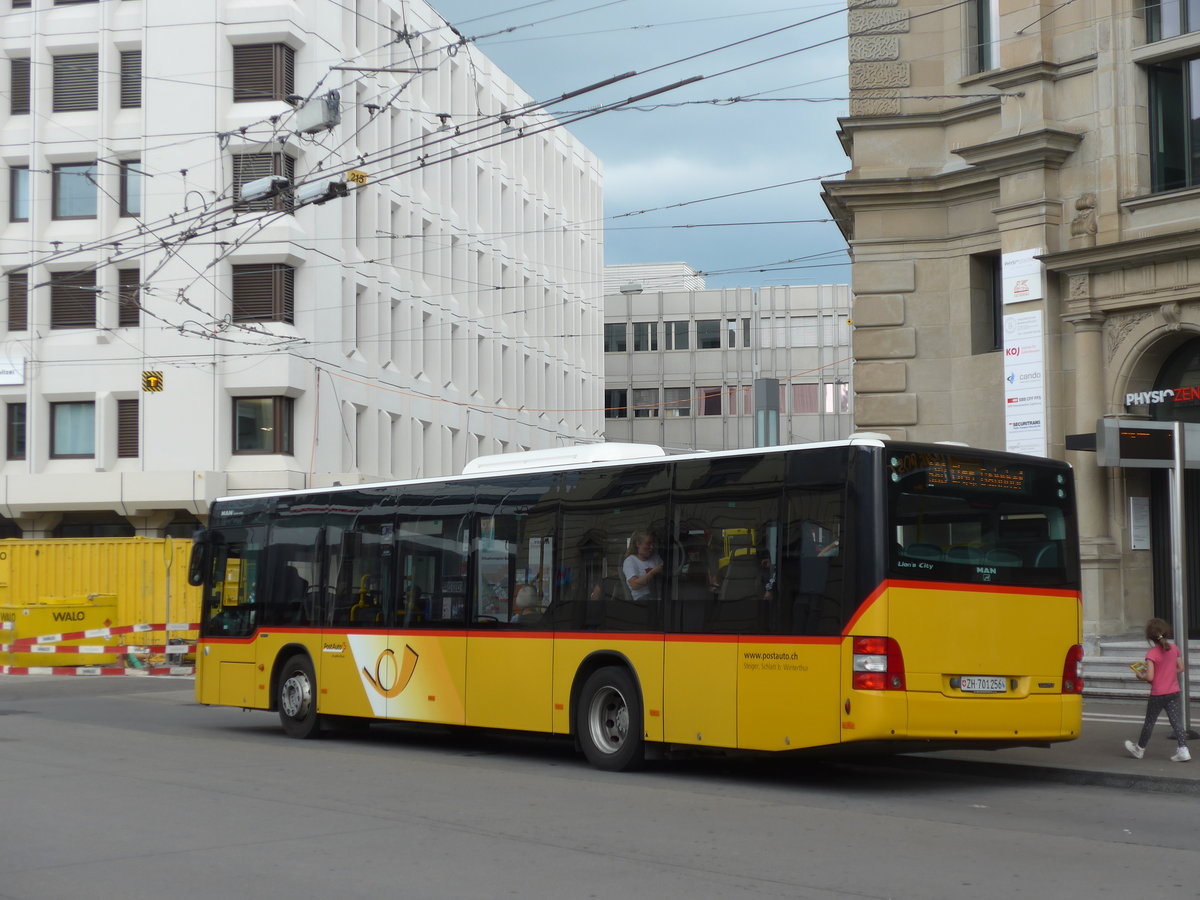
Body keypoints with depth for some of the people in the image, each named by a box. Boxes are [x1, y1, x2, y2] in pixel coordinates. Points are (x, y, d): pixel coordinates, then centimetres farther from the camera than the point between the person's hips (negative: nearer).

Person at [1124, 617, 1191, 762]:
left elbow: (1150, 677, -22)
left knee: (1149, 721, 11)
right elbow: (1181, 668, 8)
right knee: (1176, 720, 5)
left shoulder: (1152, 653, -19)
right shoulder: (1174, 648, -2)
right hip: (1174, 692, 5)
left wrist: (1140, 675, -3)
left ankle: (1139, 749, 28)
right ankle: (1183, 749, -5)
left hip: (1158, 694, -5)